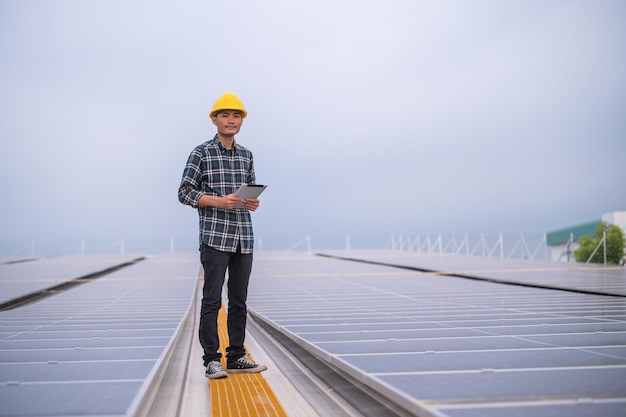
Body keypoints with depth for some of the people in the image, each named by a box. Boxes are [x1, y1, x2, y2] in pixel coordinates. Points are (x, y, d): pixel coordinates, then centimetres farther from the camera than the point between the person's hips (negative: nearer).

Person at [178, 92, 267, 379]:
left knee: (239, 301, 10)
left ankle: (236, 356, 20)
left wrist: (253, 202, -1)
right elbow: (184, 192, -4)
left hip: (244, 238, 5)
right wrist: (219, 200, -17)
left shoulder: (246, 155, 14)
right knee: (212, 300, -2)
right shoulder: (201, 153, -2)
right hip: (215, 237, -5)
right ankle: (212, 360, 6)